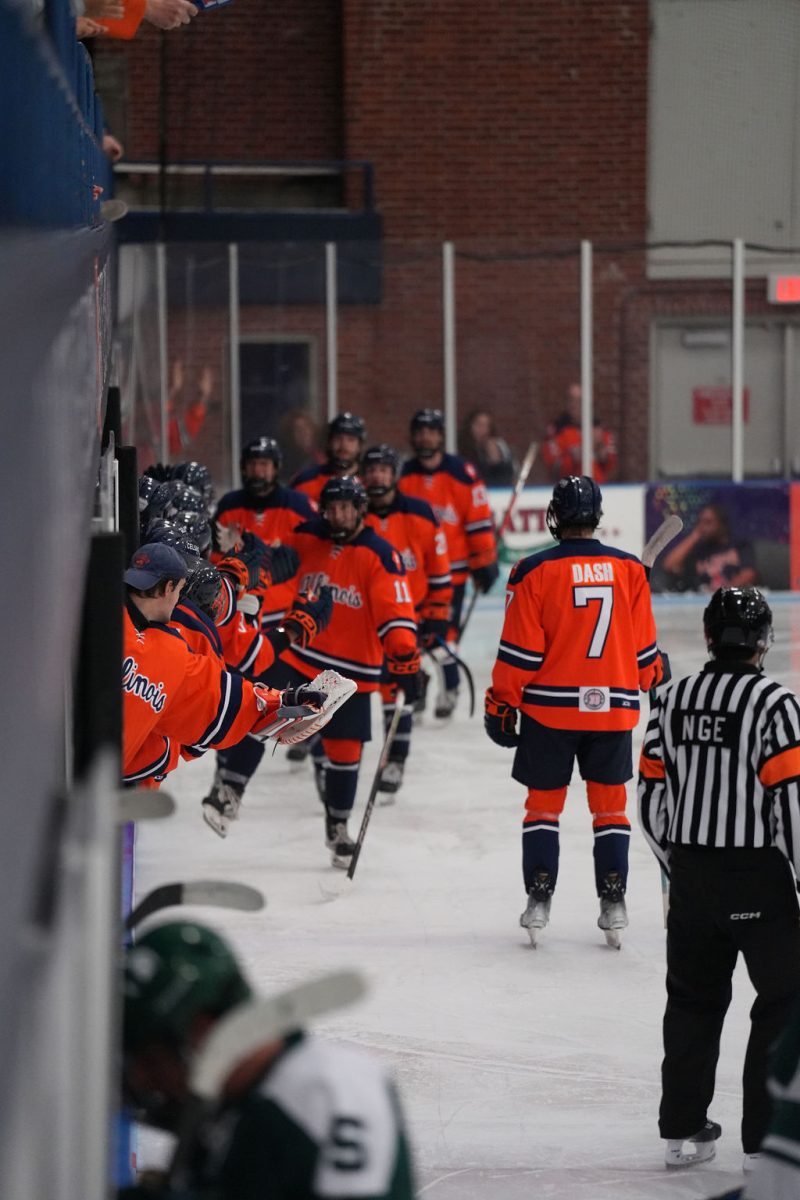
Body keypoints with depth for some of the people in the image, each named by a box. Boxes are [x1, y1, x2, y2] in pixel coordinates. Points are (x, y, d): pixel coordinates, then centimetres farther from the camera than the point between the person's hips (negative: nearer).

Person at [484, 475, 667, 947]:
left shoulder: (535, 572, -9)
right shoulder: (630, 570, -1)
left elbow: (520, 651, -8)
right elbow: (644, 647, 6)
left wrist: (502, 704, 2)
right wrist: (657, 683, 25)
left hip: (549, 708, -2)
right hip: (614, 708, 2)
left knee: (545, 801, 10)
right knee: (610, 802, 11)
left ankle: (539, 899, 6)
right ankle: (614, 903, 6)